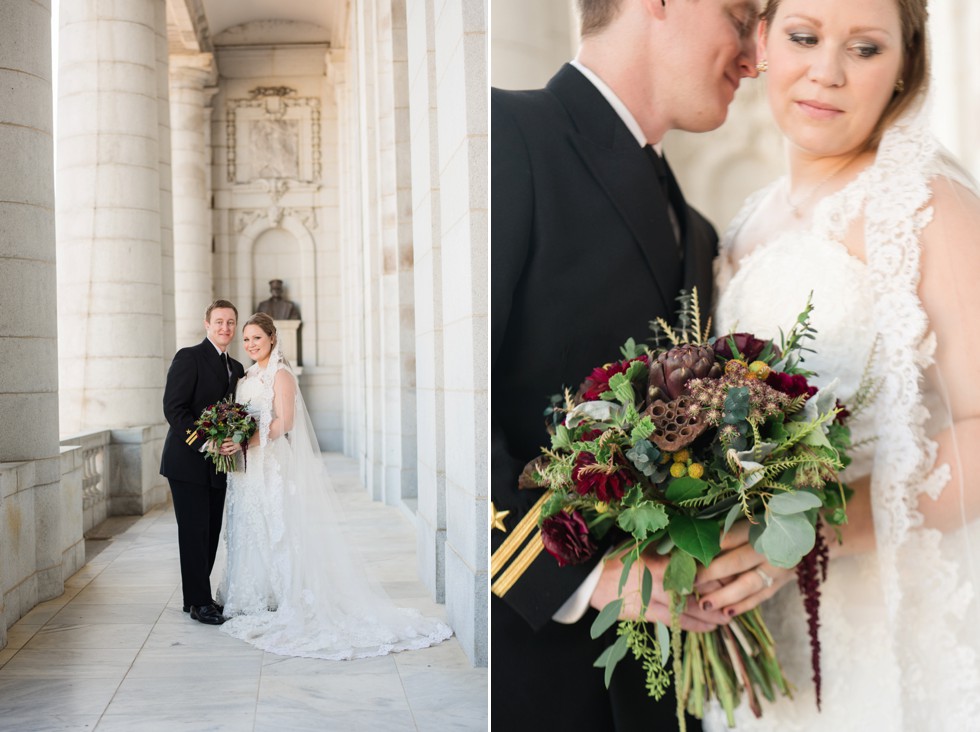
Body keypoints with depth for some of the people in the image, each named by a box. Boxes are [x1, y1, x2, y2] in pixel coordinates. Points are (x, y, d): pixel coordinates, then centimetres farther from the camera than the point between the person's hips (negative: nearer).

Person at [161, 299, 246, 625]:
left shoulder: (236, 368, 15)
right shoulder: (189, 357, -7)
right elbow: (173, 408, -15)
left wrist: (235, 441, -6)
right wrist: (205, 442, -22)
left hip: (217, 464, 7)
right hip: (188, 461, -7)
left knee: (211, 533, 10)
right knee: (194, 532, -2)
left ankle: (198, 595, 21)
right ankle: (199, 601, 7)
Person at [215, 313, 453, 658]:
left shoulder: (280, 374, -9)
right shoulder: (249, 375, 15)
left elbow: (283, 422, -19)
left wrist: (246, 441, -22)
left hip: (272, 466, -8)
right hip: (248, 468, 8)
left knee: (274, 531, -4)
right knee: (251, 532, 10)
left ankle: (275, 600, 3)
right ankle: (254, 597, 18)